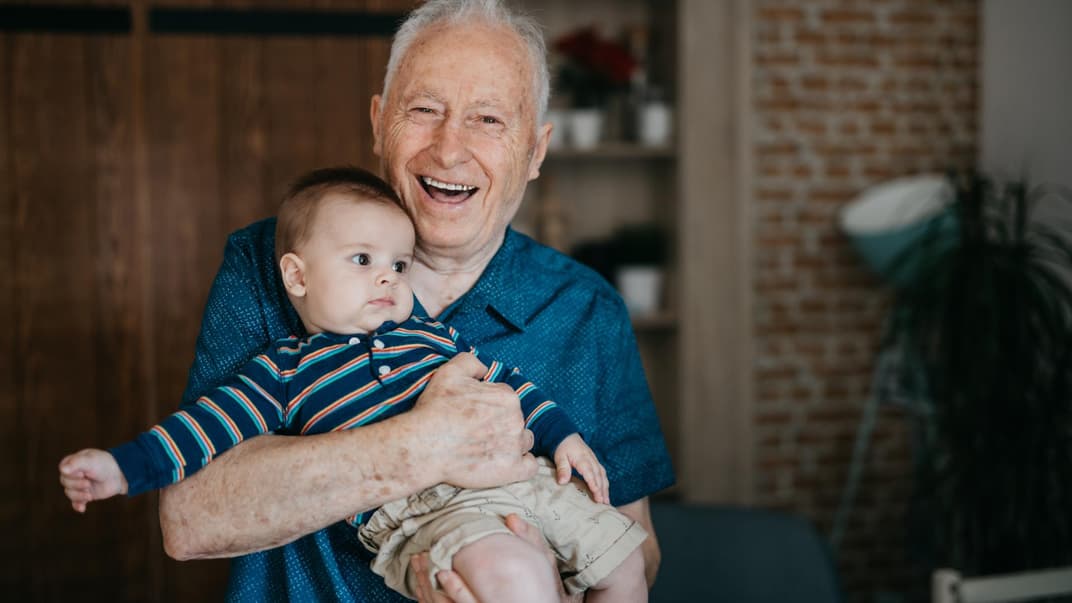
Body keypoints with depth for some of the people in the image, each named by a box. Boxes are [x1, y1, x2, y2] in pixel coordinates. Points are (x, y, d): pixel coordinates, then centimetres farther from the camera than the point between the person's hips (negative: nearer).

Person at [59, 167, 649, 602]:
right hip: (416, 510, -6)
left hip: (521, 474, 6)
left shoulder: (431, 334, 22)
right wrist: (124, 465, -6)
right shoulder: (284, 371, 9)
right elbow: (210, 423, 4)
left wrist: (562, 435, 17)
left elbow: (502, 381, 27)